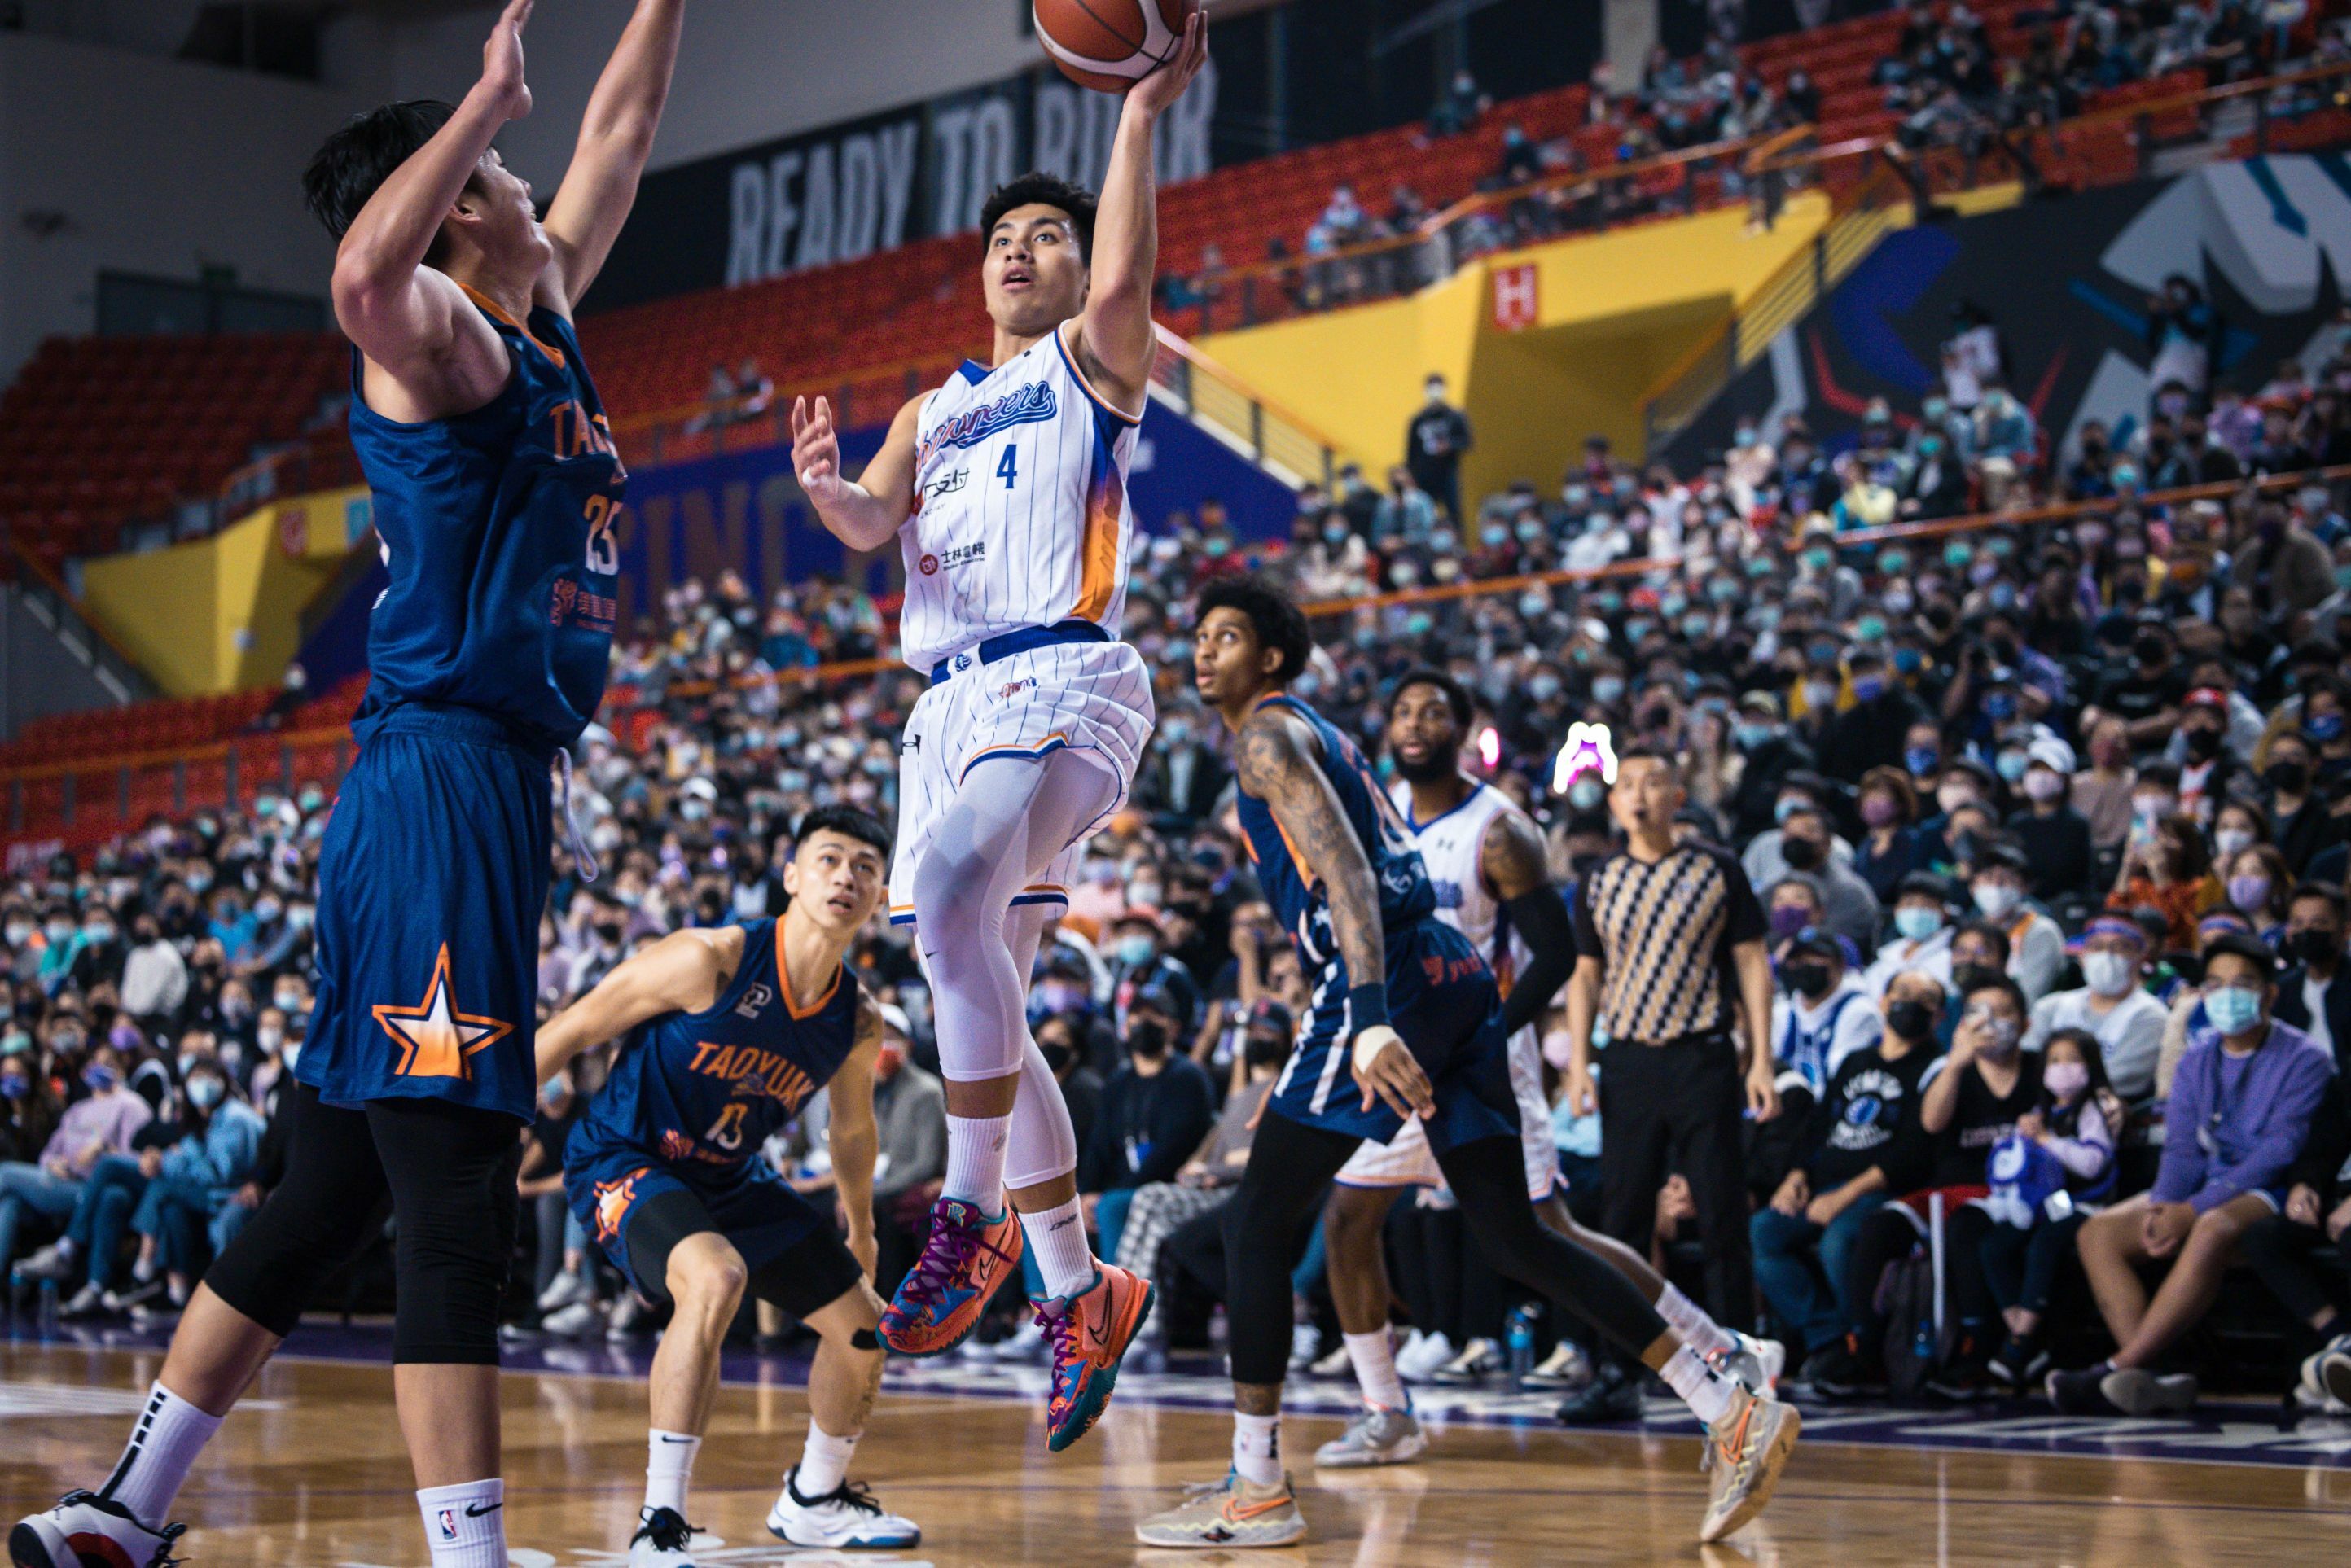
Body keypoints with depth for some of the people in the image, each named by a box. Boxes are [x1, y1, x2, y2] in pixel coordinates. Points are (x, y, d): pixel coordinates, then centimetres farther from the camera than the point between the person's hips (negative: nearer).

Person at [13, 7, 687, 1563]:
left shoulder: (538, 316, 18)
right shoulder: (438, 330, -8)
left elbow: (618, 136, 30)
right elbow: (361, 277, -32)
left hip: (488, 790, 10)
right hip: (441, 784, -10)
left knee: (333, 1189, 14)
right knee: (452, 1196, -11)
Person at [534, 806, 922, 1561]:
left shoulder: (858, 1022, -5)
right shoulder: (707, 962, -24)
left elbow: (852, 1128, 16)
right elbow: (568, 1032, -16)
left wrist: (860, 1231, 27)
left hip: (731, 1180, 7)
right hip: (621, 1162, -7)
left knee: (864, 1328, 9)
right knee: (715, 1277, -36)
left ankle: (813, 1500, 36)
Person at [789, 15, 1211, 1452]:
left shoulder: (1097, 361, 10)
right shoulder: (935, 411, 26)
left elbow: (1122, 284, -14)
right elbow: (877, 524, 8)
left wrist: (1143, 110, -17)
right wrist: (828, 487, -14)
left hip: (1065, 684, -7)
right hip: (952, 702, 7)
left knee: (953, 885, -34)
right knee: (984, 1008, 7)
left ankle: (978, 1212, -28)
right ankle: (1082, 1290, 17)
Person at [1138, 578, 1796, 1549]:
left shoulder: (1267, 735, -3)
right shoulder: (1311, 734, 27)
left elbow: (1345, 870, -18)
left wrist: (1372, 1024, -30)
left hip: (1389, 980, -9)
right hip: (1453, 980, 9)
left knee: (1257, 1219, -2)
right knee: (1512, 1239, 10)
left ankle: (1256, 1491, 1)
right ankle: (1734, 1414, 6)